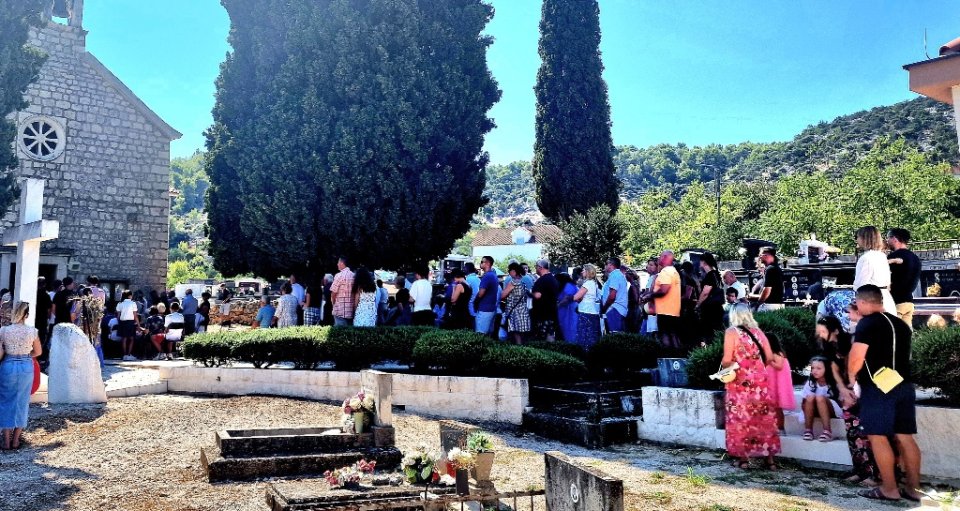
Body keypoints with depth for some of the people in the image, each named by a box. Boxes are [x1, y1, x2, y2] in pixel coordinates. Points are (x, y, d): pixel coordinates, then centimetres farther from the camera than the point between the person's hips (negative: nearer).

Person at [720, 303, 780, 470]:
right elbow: (769, 357, 8)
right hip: (760, 381, 4)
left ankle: (744, 458, 11)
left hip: (741, 382, -4)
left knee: (741, 419, 6)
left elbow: (727, 361, -11)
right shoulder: (758, 331, 8)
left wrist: (722, 364, 10)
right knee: (764, 418, 10)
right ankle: (770, 458, 15)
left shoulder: (731, 332, -6)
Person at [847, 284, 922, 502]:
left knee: (878, 436, -1)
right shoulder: (902, 324, 15)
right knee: (905, 437, 10)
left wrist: (852, 376, 3)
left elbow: (856, 356, -16)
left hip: (878, 387, -8)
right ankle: (912, 488, 14)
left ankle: (889, 489, 1)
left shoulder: (867, 323, -10)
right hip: (903, 385, 8)